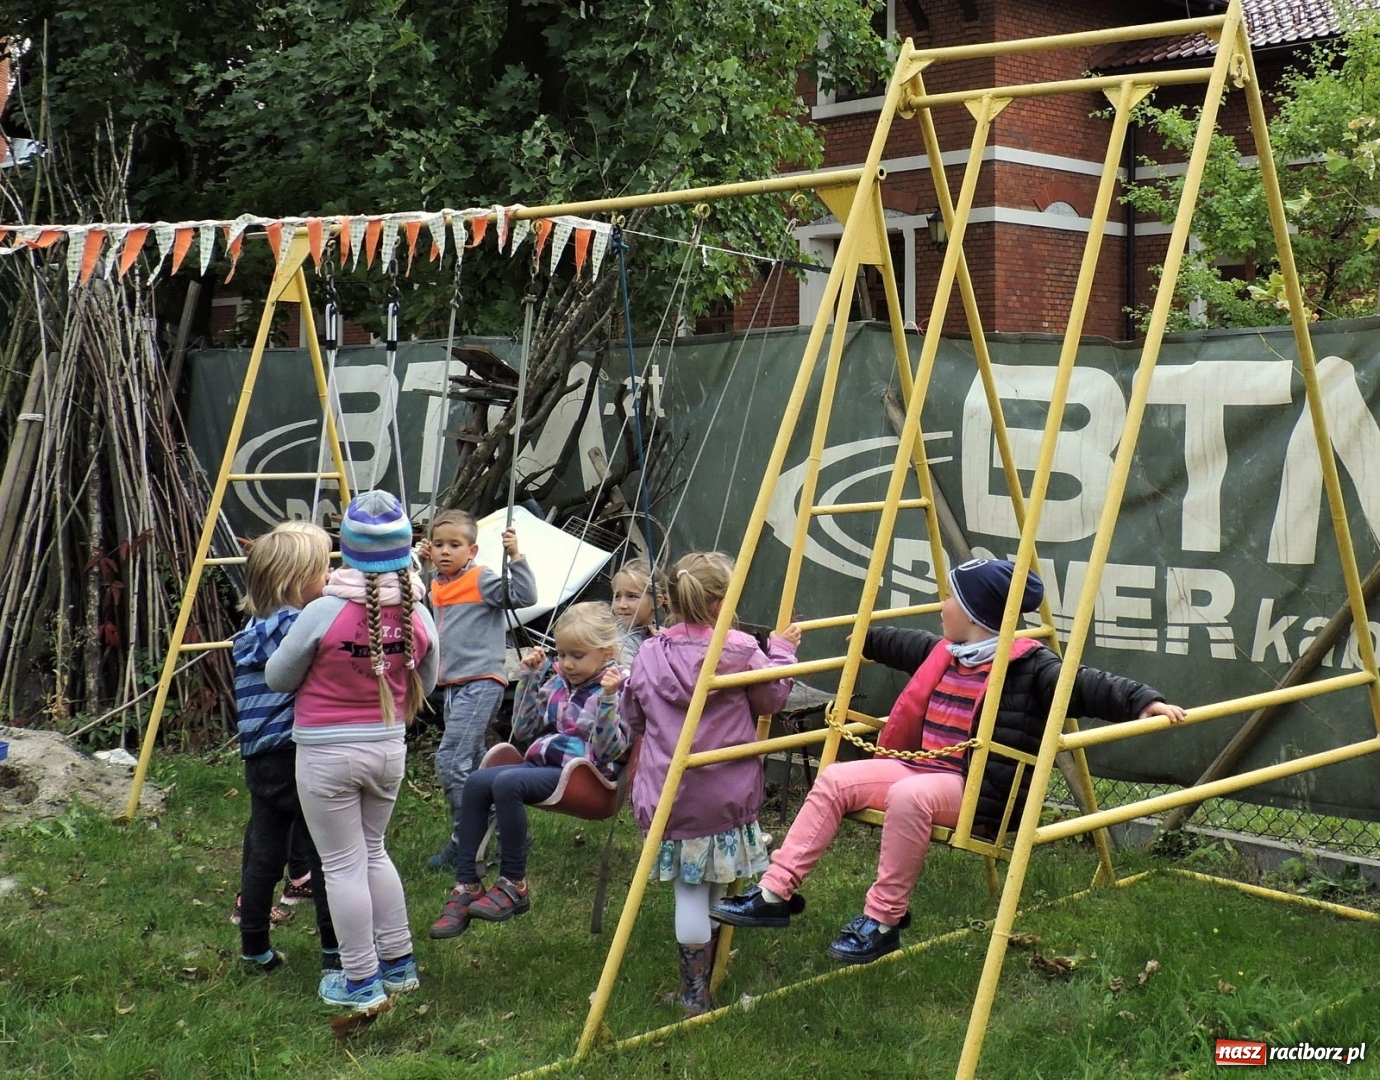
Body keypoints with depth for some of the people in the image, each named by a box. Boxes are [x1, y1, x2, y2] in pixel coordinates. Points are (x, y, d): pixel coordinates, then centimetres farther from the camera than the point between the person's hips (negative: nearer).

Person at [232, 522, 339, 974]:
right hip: (300, 761, -8)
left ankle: (254, 948, 21)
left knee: (263, 851, 14)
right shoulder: (296, 627, -17)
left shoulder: (253, 629, 10)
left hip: (261, 761, 8)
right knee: (326, 855, 2)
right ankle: (336, 952, 8)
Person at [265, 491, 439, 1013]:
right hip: (389, 748, 5)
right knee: (373, 851, 23)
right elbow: (424, 687, 8)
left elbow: (277, 678, -6)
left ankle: (361, 981, 13)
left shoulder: (325, 612, -19)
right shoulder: (418, 615, -7)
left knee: (343, 865, 6)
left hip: (326, 752, -5)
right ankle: (398, 963, 29)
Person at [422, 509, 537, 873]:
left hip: (480, 683, -9)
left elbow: (524, 596, -20)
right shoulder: (437, 586, 14)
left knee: (451, 760, -14)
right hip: (453, 685, 9)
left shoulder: (482, 580, -10)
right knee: (471, 762, 15)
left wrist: (515, 557, -27)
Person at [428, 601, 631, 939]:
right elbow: (522, 730, 18)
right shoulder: (557, 681, 15)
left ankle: (514, 886, -17)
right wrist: (530, 677, 10)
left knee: (506, 783, -30)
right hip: (542, 763, 8)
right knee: (477, 781, -17)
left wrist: (607, 698, -27)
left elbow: (610, 751, -16)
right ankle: (466, 886, -15)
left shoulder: (618, 688, -5)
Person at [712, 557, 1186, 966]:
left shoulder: (1026, 665, -9)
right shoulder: (944, 653, 15)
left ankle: (883, 921, -26)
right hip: (921, 769, 8)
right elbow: (899, 645, 34)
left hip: (979, 795, -8)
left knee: (908, 796, -37)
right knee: (835, 780, -6)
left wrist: (1143, 701, -35)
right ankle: (776, 893, -8)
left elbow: (1085, 686, -20)